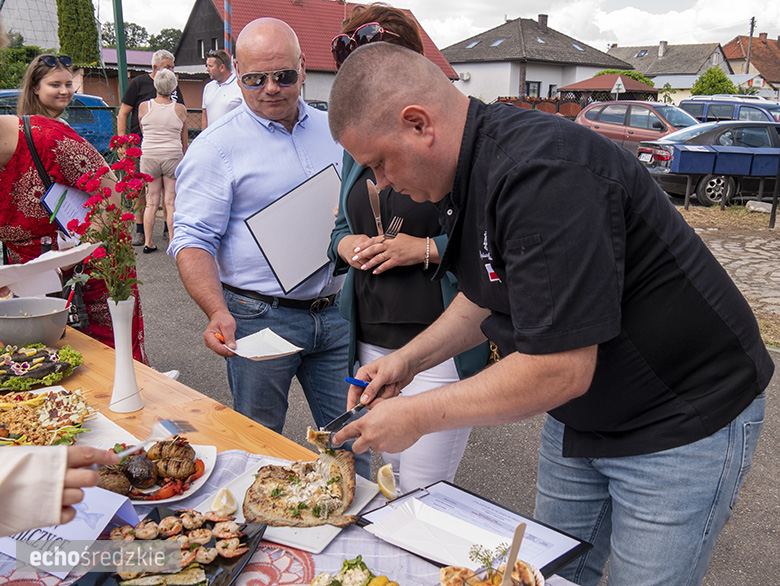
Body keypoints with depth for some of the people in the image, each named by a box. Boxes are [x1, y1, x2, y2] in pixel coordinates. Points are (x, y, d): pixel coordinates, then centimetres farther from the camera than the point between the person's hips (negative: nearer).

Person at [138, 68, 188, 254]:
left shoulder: (144, 107, -1)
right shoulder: (180, 109, -2)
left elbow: (142, 131, 14)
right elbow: (184, 140, 6)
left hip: (148, 156, 1)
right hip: (173, 157, -1)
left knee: (151, 203, 8)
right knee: (171, 202, 3)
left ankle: (148, 242, 10)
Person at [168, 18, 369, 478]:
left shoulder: (334, 129, 9)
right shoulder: (216, 146, -6)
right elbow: (193, 240, -11)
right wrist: (218, 312, -27)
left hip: (336, 312, 4)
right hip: (259, 318, -3)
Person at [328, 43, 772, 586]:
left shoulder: (543, 174, -32)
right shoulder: (472, 169, 0)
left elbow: (560, 370, -32)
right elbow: (489, 296, 14)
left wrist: (416, 416, -21)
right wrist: (408, 359, 2)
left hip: (684, 420, -8)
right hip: (580, 416, 9)